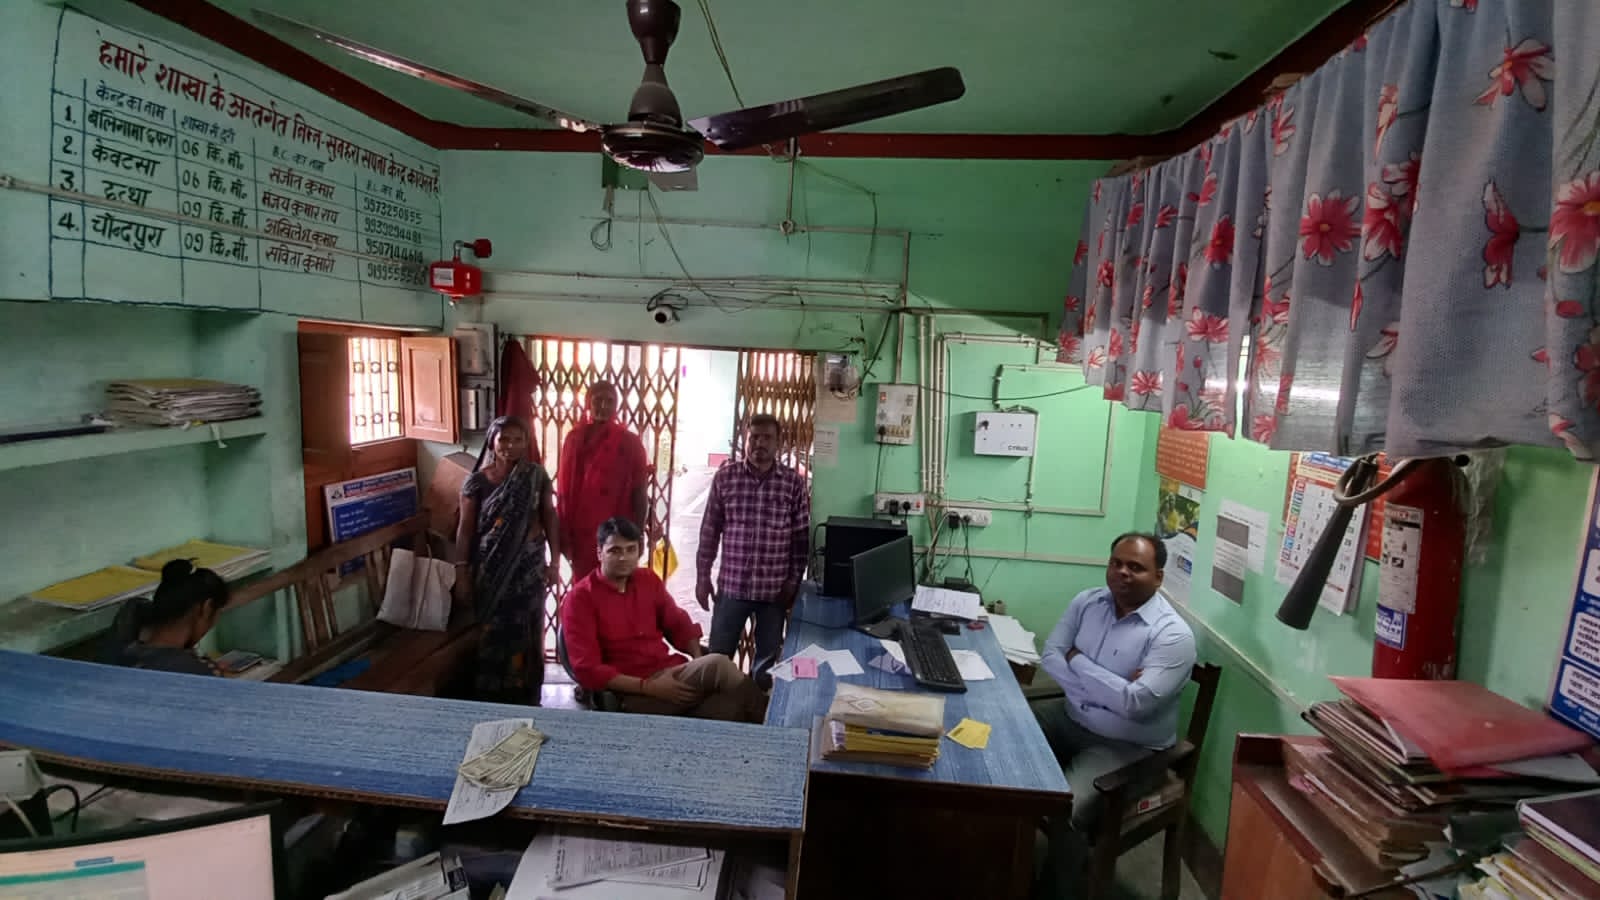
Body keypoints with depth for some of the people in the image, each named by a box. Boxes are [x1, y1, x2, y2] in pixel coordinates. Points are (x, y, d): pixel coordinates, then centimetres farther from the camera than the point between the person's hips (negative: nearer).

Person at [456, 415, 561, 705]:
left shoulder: (536, 475, -2)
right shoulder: (477, 481, -5)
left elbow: (550, 516, 3)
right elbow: (465, 528, -3)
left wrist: (555, 558, -1)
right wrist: (462, 572, -6)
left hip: (529, 565, 1)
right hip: (491, 568, -1)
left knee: (526, 629, 9)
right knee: (493, 630, 6)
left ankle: (526, 696, 24)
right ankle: (491, 696, 23)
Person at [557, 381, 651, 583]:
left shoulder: (629, 442, -4)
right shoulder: (574, 439, 4)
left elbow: (640, 493, -3)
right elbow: (564, 489, 6)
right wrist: (563, 532, 4)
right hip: (581, 532, 3)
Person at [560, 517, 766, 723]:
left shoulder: (649, 580, 12)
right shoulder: (580, 598, -5)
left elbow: (678, 624, 22)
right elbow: (587, 670, -11)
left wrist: (700, 661, 2)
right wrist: (648, 687, -19)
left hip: (672, 674, 5)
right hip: (633, 695, -5)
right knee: (717, 665, -27)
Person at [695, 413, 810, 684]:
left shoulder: (794, 482, -2)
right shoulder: (725, 476, -1)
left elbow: (802, 536, 0)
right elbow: (710, 530, 3)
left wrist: (794, 582, -3)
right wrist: (703, 575, 1)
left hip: (775, 588, 0)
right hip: (731, 585, 0)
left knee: (768, 658, 13)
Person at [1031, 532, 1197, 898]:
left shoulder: (1173, 634, -19)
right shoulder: (1087, 601, -2)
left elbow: (1134, 702, -29)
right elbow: (1050, 657, -6)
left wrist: (1077, 660, -17)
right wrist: (1109, 686, -19)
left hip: (1126, 745, -6)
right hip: (1071, 717, 6)